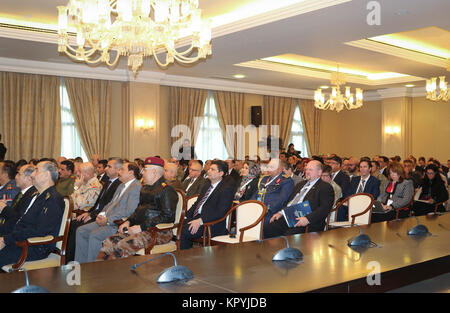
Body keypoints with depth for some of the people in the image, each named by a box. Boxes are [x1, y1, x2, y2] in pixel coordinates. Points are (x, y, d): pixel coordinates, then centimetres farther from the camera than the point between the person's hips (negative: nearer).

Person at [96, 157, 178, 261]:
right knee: (109, 242, -11)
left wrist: (141, 227, -19)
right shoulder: (145, 188, 20)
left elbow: (167, 216, -18)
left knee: (122, 245, -28)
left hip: (158, 232, -8)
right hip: (142, 229, 8)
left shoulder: (167, 190, -9)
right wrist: (128, 222, 7)